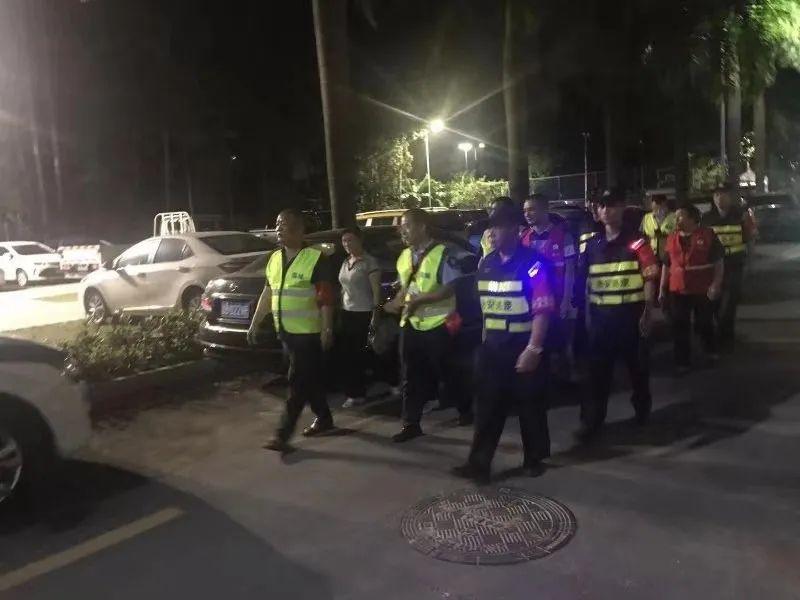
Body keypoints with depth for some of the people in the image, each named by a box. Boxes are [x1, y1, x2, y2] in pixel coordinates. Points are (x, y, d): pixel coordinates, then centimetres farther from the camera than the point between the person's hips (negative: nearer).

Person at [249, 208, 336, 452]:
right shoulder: (274, 259, 11)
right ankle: (324, 418, 33)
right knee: (310, 379, 17)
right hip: (285, 331, 7)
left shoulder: (315, 258, -11)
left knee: (298, 383, -4)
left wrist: (327, 329, -19)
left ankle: (283, 435, -2)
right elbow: (267, 295, 15)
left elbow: (326, 298, -14)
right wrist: (254, 324, 13)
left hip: (308, 332, -7)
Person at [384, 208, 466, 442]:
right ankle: (411, 424, 19)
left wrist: (418, 300, -24)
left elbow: (450, 289, -20)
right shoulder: (404, 256, 9)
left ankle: (465, 410, 34)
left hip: (437, 325, -6)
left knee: (447, 373, 10)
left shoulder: (442, 254, -14)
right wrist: (395, 302, -3)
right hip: (411, 324, 7)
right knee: (411, 377, 9)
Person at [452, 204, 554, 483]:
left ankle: (533, 459, 27)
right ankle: (479, 463, 10)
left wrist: (533, 348, -22)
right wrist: (485, 337, 14)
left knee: (530, 405, 10)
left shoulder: (532, 263, -13)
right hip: (492, 345, 6)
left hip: (524, 345, -5)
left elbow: (542, 310, -17)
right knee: (487, 405, 5)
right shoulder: (486, 264, 9)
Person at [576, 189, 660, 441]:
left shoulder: (636, 241, -7)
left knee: (637, 366, 13)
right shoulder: (593, 244, 8)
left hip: (630, 313, -3)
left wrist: (648, 312, -15)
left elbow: (650, 278, -9)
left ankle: (642, 409, 36)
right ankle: (591, 419, 11)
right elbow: (584, 280, 13)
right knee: (597, 369, 5)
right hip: (600, 315, 3)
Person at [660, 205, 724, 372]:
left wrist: (716, 284, -14)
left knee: (704, 323, 12)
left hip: (703, 290, -3)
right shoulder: (671, 238, 6)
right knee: (680, 326, 4)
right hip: (678, 290, 3)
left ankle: (711, 351, 39)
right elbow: (666, 265, 11)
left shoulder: (707, 235, -5)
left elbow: (718, 262, -5)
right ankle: (683, 361, 13)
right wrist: (662, 288, 9)